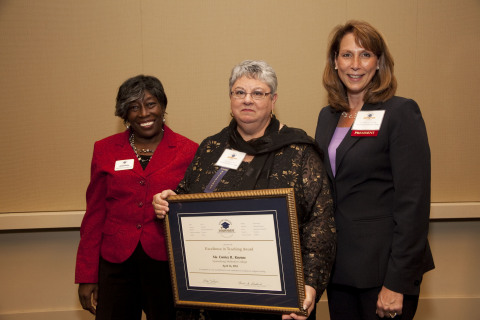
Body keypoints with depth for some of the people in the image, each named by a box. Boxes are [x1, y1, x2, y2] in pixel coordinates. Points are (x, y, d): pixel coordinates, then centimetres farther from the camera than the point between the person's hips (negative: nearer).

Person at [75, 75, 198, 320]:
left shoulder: (188, 151, -1)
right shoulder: (105, 150, 4)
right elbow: (94, 214, 6)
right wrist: (87, 277, 4)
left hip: (166, 263, -1)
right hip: (115, 264, 2)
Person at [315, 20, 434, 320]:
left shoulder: (401, 112, -9)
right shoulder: (328, 116, 10)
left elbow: (413, 202, -15)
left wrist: (397, 283, -17)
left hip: (383, 269, -5)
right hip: (339, 266, 6)